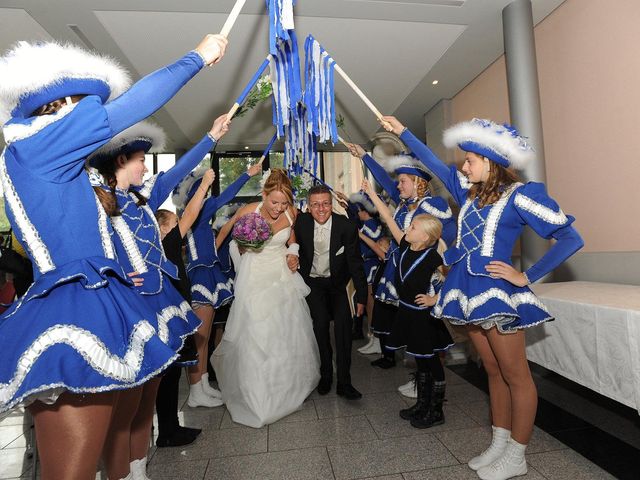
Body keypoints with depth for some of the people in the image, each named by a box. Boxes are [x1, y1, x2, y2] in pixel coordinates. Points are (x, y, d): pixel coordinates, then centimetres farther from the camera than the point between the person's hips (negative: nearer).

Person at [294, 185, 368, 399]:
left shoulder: (346, 226, -18)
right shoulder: (301, 222, -14)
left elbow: (355, 262, -12)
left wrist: (361, 296, -11)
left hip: (337, 283, 0)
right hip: (312, 282, 1)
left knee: (343, 323, -16)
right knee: (320, 323, -14)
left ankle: (344, 382, -1)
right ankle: (325, 374, 9)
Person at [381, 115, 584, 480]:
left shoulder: (519, 195, -9)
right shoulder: (471, 191, 10)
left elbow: (571, 238, -9)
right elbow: (433, 162, 18)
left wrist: (527, 277, -14)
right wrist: (402, 132, 22)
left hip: (497, 292, -7)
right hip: (467, 290, 7)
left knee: (516, 376, 8)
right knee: (494, 372, 17)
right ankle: (499, 444, 31)